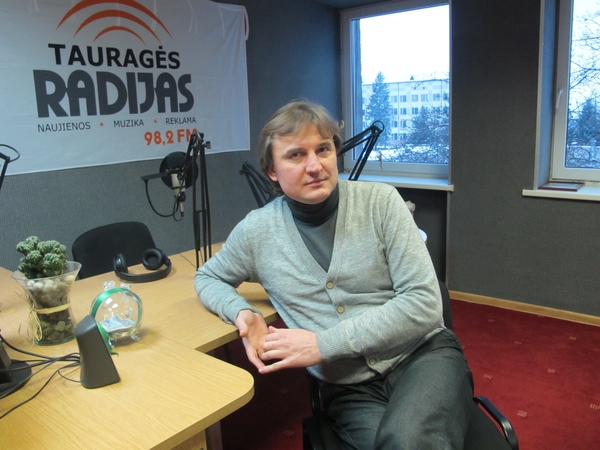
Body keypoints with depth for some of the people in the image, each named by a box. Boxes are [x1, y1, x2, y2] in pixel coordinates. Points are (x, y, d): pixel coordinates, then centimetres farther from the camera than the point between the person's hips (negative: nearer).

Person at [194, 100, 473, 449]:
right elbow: (207, 278, 18)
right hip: (349, 389, 1)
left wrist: (323, 344, -15)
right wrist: (243, 312, -5)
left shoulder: (381, 201, -5)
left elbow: (423, 303, -10)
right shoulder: (256, 231, 0)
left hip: (424, 355, -1)